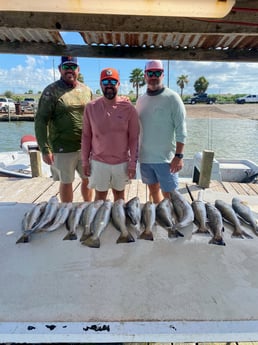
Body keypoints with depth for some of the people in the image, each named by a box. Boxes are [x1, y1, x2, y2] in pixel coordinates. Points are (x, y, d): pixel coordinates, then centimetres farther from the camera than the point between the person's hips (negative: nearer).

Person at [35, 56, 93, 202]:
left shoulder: (86, 90, 7)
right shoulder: (52, 91, -6)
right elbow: (41, 121, -9)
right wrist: (45, 149, -15)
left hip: (86, 147, 4)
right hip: (63, 149, -4)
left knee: (88, 179, 15)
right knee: (66, 183, 9)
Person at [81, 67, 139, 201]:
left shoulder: (129, 108, -6)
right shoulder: (91, 107, -4)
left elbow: (134, 138, -4)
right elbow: (86, 136, 2)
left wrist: (133, 163, -5)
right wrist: (85, 161, 1)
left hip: (122, 162, 0)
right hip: (98, 162, 0)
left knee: (119, 193, 17)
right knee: (100, 195, 11)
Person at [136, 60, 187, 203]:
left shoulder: (172, 98, -7)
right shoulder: (141, 100, 8)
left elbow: (181, 130, -11)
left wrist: (179, 156, -17)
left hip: (166, 158, -5)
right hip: (145, 157, 5)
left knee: (169, 195, 1)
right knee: (153, 190, 17)